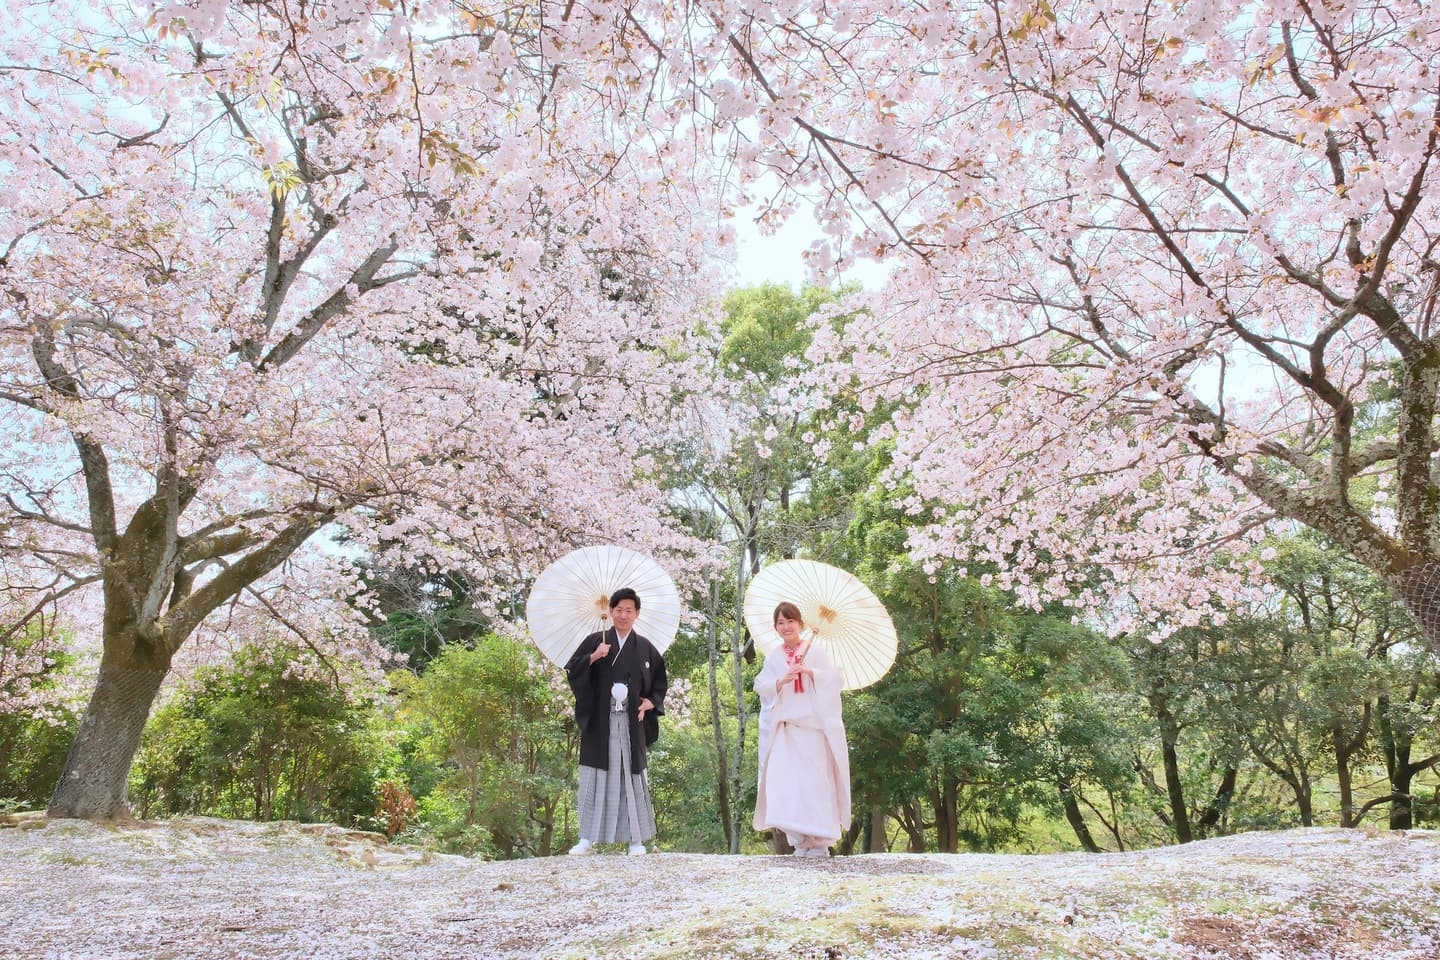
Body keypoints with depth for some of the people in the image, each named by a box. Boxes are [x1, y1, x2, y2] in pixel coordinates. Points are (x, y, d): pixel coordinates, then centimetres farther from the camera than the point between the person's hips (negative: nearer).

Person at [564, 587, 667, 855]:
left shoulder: (645, 648, 7)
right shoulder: (595, 641, 3)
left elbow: (659, 683, 15)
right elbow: (572, 671, -4)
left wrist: (651, 702, -2)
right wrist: (593, 658, -18)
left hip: (631, 723, 1)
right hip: (599, 722, 0)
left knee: (631, 775, 4)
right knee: (595, 776, 3)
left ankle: (636, 838, 12)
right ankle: (588, 838, 11)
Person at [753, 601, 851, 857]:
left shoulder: (815, 651, 5)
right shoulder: (773, 657, 11)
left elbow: (835, 680, -2)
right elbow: (761, 686, 4)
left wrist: (810, 672, -16)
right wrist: (781, 681, -14)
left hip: (812, 726, -2)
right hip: (783, 728, 2)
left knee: (815, 781, -3)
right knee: (785, 781, -6)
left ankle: (820, 840, 6)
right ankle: (799, 840, 2)